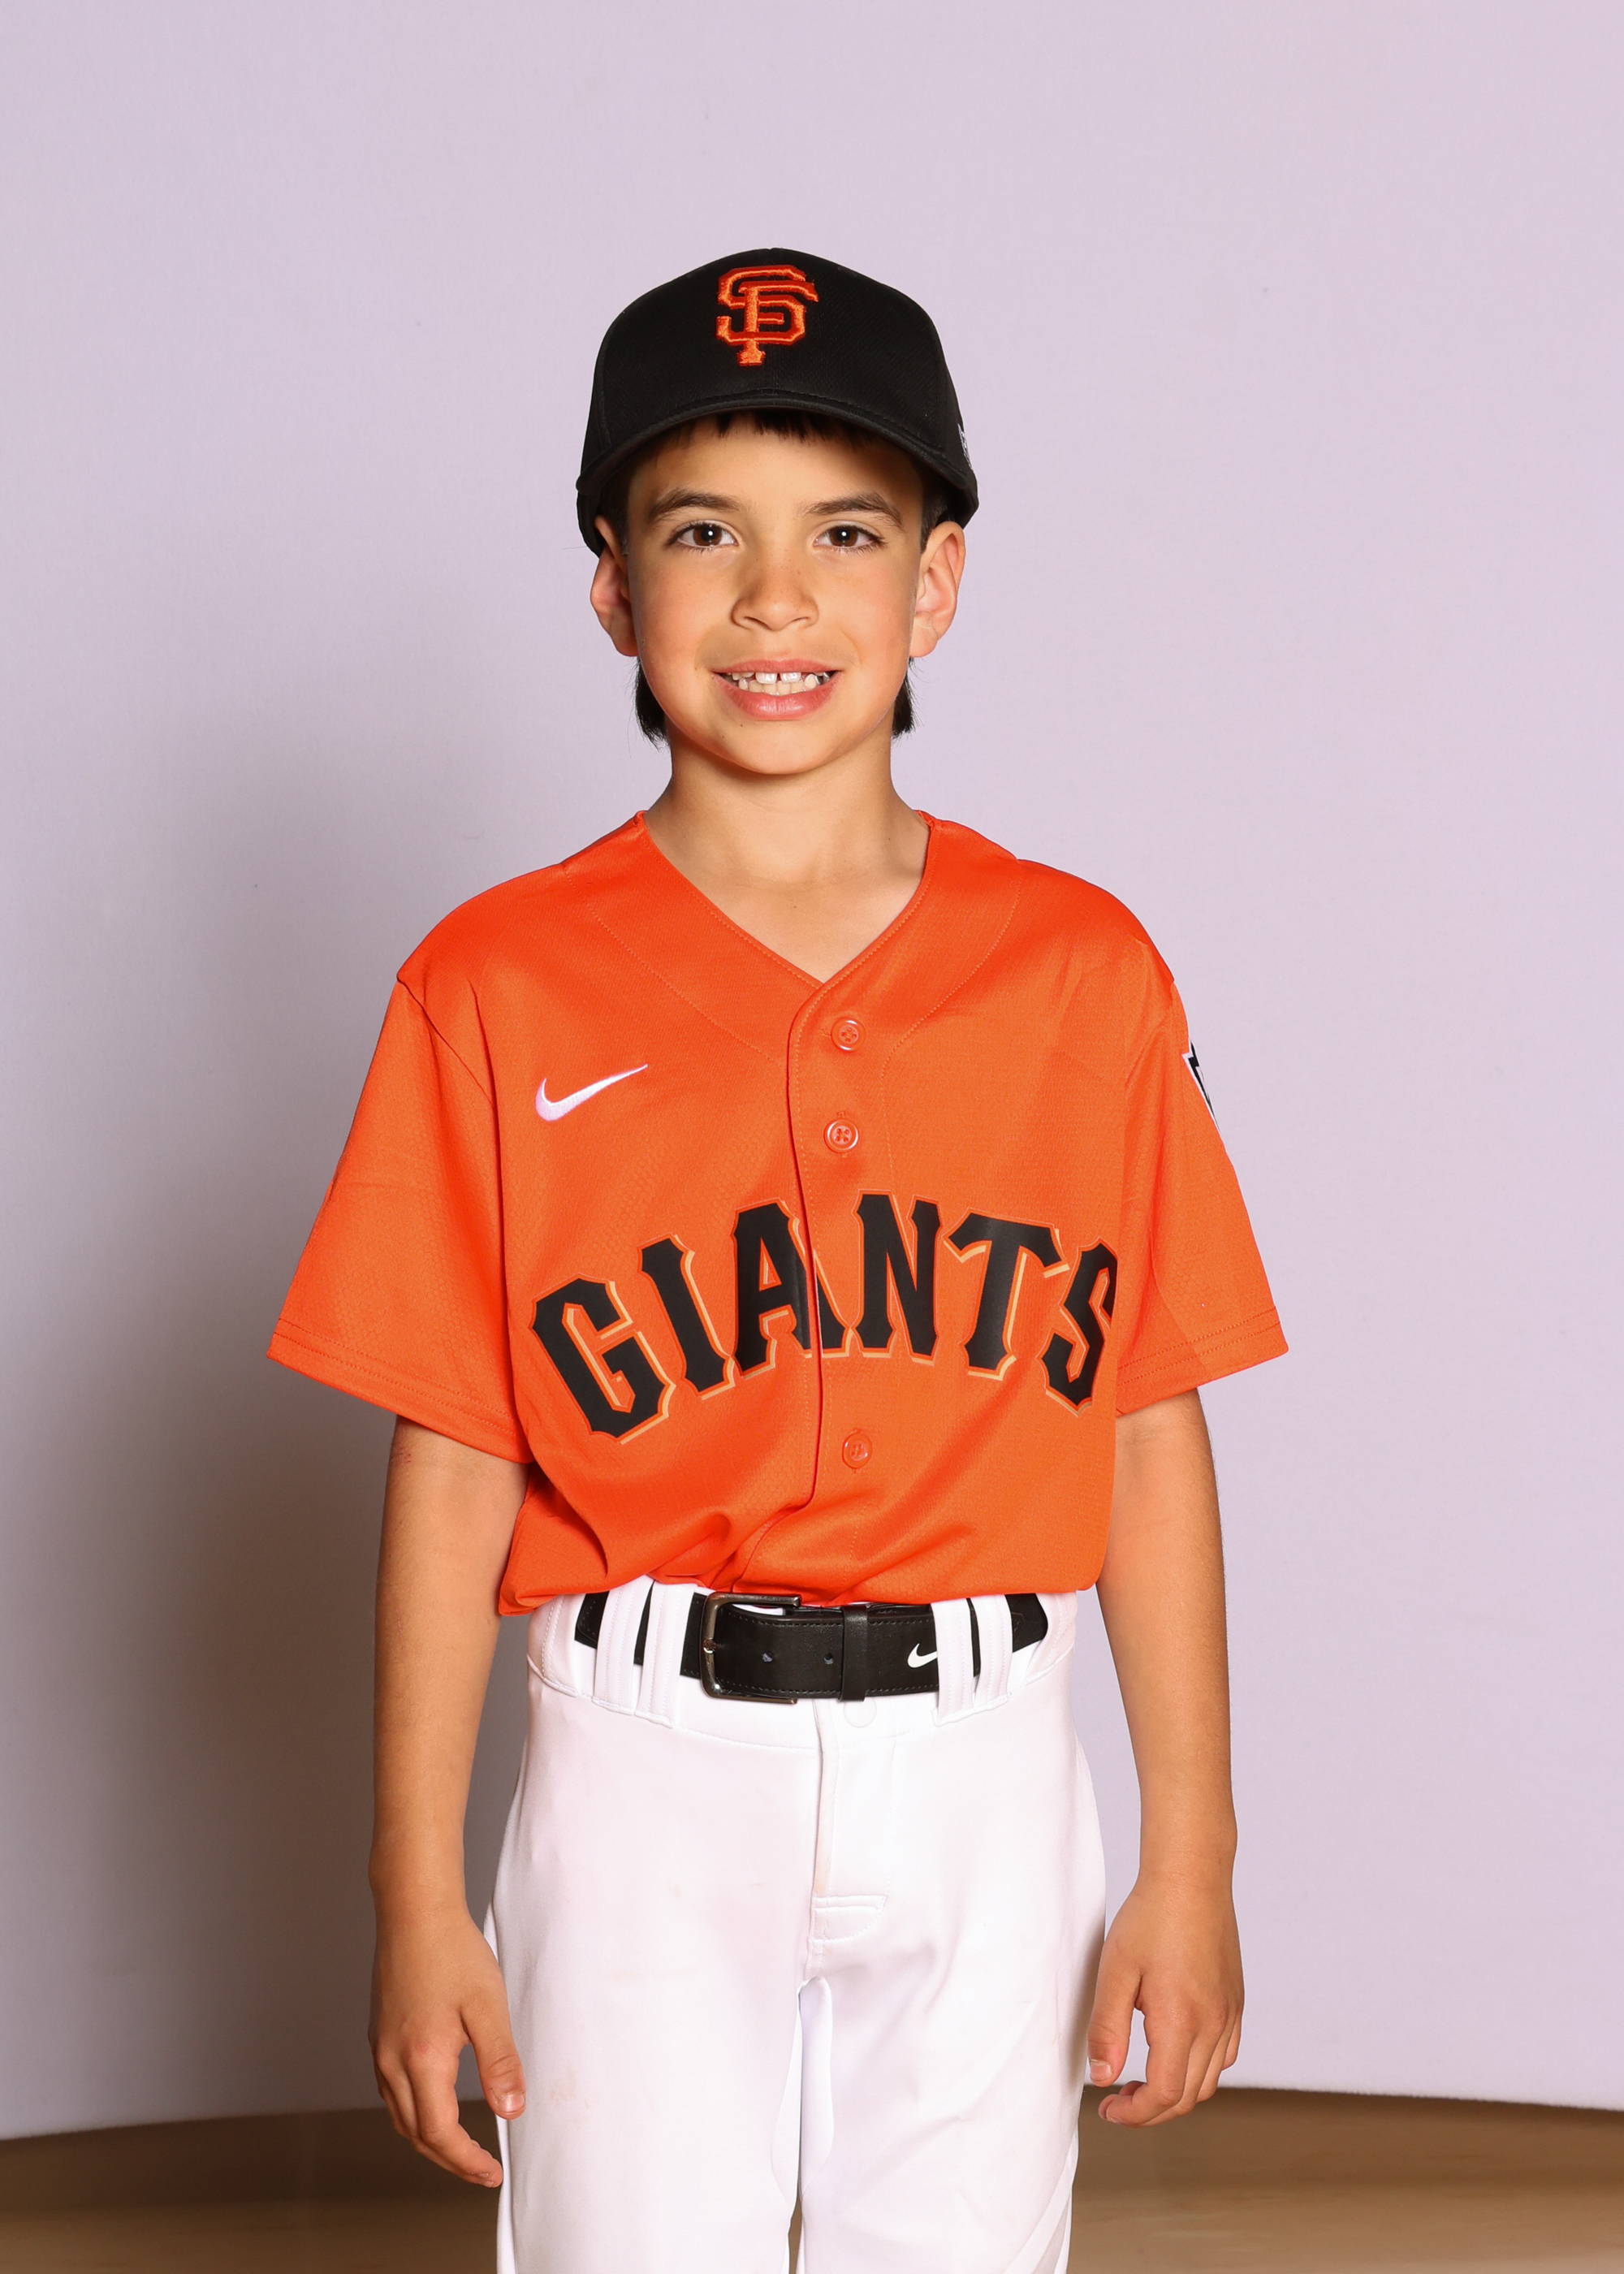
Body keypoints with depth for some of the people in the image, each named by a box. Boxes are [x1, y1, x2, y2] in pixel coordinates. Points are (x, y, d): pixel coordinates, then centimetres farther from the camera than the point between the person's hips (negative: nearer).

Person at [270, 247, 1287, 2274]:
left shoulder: (1082, 972, 1)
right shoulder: (503, 986, -2)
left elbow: (1151, 1430, 3)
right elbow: (451, 1462, -1)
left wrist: (1190, 1853, 2)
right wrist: (418, 1895, -1)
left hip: (981, 1776, 1)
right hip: (648, 1777, -1)